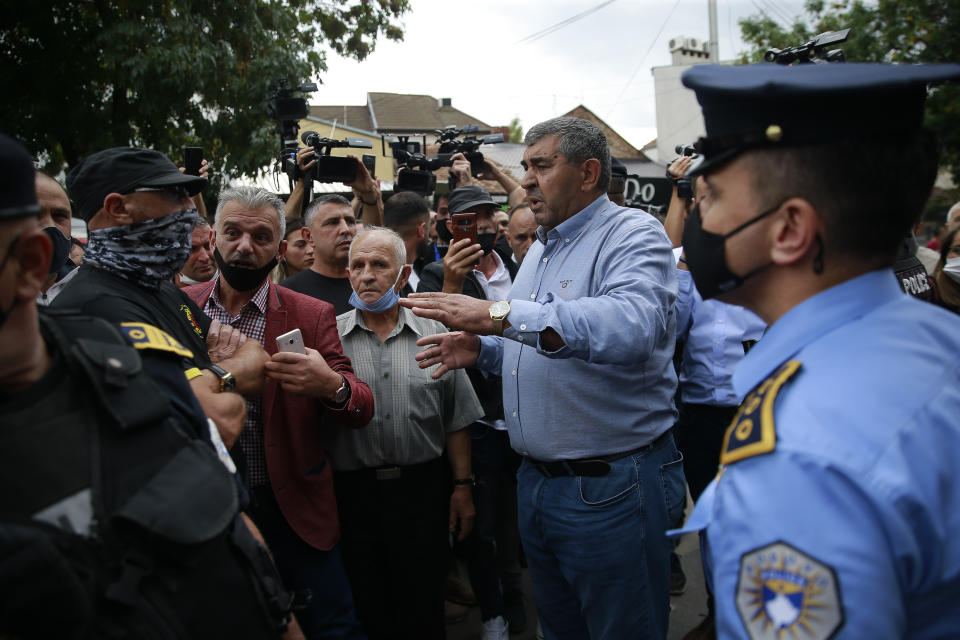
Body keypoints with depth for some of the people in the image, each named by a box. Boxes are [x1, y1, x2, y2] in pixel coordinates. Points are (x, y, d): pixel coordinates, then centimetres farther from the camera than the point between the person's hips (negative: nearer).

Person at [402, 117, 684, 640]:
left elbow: (631, 324, -35)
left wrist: (499, 315, -37)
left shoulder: (633, 235, -13)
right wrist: (482, 350, 4)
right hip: (536, 479, 8)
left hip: (612, 486, -8)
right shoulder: (540, 249, 15)